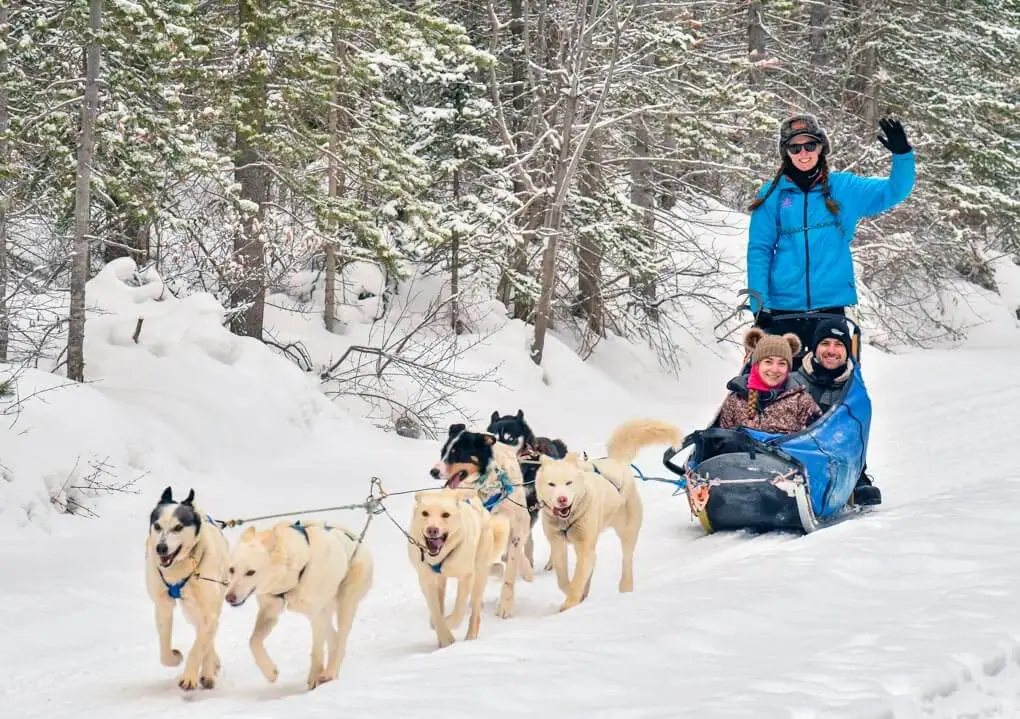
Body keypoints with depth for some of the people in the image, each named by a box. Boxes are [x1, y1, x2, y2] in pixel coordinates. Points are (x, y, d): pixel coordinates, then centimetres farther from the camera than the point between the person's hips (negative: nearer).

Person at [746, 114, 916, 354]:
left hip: (830, 305, 0)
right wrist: (759, 304, -5)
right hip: (783, 308, 0)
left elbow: (894, 191, 3)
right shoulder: (772, 194, 5)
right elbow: (759, 251, 4)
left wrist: (902, 154, -15)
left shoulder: (844, 188, 8)